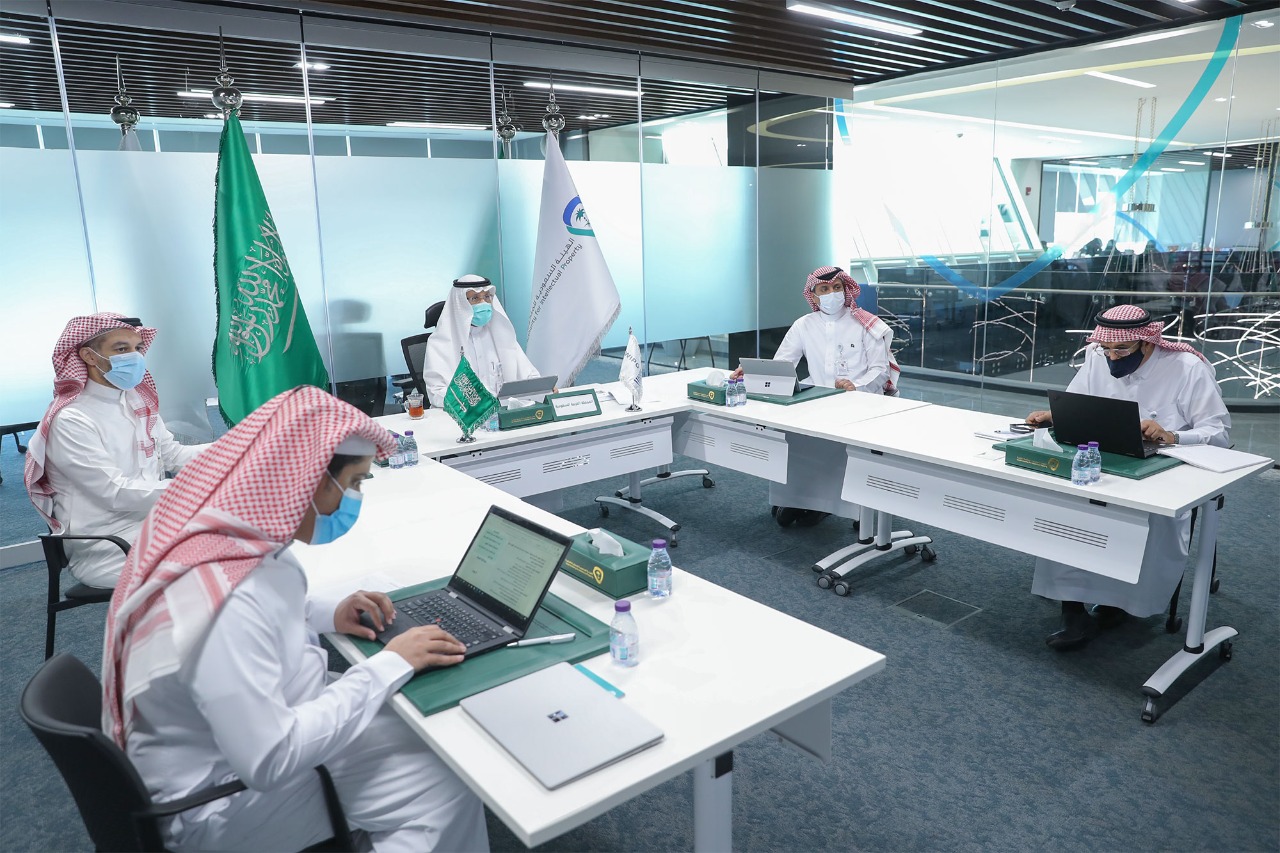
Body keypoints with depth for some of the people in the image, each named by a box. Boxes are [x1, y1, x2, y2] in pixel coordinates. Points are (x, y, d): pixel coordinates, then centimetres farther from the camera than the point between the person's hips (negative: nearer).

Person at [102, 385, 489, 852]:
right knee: (450, 793, -12)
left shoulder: (233, 525, -8)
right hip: (222, 800, -8)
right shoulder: (225, 606, -35)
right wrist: (390, 666, -25)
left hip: (262, 719, 9)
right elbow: (270, 763, -32)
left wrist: (326, 613, -2)